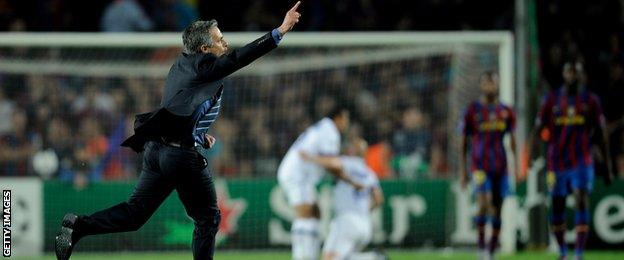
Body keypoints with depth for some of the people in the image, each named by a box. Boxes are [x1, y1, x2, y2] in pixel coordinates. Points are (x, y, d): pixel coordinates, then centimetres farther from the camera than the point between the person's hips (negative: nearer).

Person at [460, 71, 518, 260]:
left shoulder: (506, 112, 9)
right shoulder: (473, 110, 0)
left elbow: (512, 140, 14)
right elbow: (464, 142, 4)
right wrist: (462, 170, 0)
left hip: (500, 166, 3)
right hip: (480, 165, -3)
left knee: (497, 209, 4)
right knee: (483, 204, -20)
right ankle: (481, 243, -6)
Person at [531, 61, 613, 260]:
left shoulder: (590, 100, 4)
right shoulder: (551, 100, 4)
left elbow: (601, 135, 7)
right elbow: (538, 130, 3)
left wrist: (608, 167, 6)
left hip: (582, 162, -1)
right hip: (556, 162, 1)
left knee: (582, 202, -16)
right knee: (557, 207, 7)